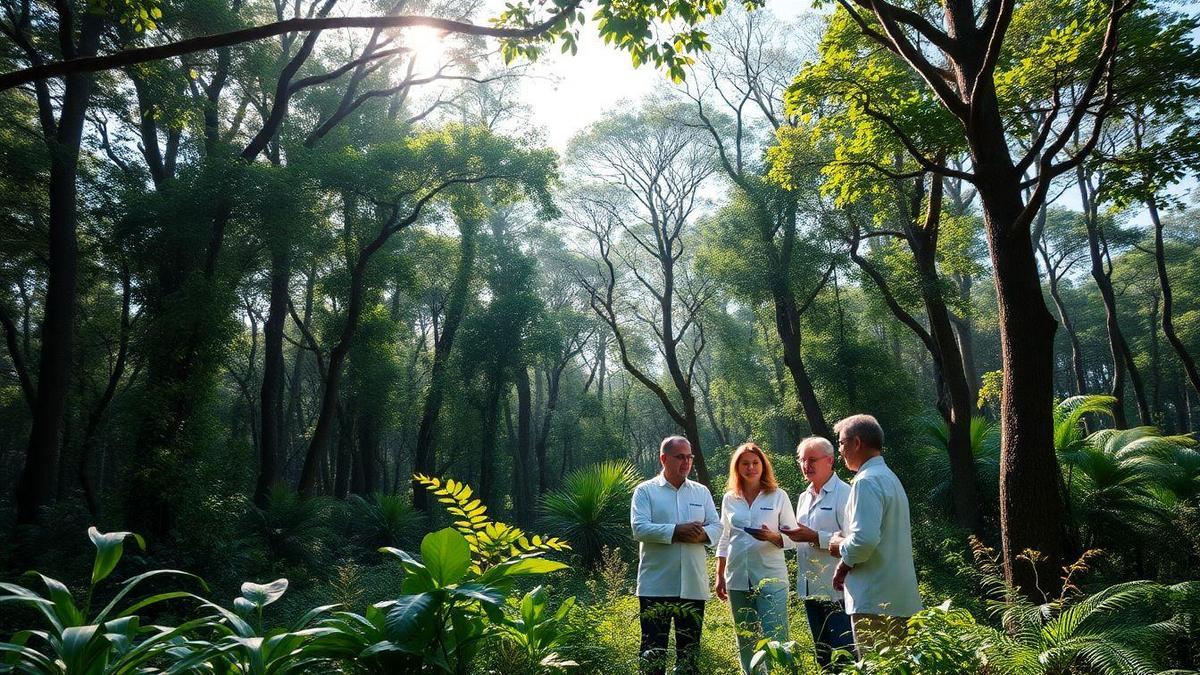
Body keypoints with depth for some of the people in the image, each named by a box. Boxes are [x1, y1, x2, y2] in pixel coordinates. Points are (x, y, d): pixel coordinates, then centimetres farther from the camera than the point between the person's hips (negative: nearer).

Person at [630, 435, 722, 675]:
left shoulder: (702, 492, 12)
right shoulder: (645, 491, 0)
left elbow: (717, 527, 6)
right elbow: (639, 528, -13)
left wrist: (701, 535, -16)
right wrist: (677, 531, -20)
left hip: (693, 585, 4)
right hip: (656, 586, -3)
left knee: (689, 649, 12)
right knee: (654, 648, 1)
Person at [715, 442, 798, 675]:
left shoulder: (778, 496, 0)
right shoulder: (729, 499, 8)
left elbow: (793, 538, 0)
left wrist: (773, 537, -20)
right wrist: (720, 577, 9)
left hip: (771, 578, -3)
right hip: (738, 579, 3)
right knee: (746, 643, 12)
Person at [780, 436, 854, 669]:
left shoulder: (844, 493, -9)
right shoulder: (804, 497, 16)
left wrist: (814, 537, -21)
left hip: (836, 589, -8)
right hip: (810, 589, 8)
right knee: (822, 656, 16)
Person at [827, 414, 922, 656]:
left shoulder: (867, 481, -14)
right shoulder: (890, 478, 17)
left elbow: (865, 539, -25)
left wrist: (841, 548, -5)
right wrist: (847, 562, 11)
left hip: (875, 600, -10)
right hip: (900, 598, 10)